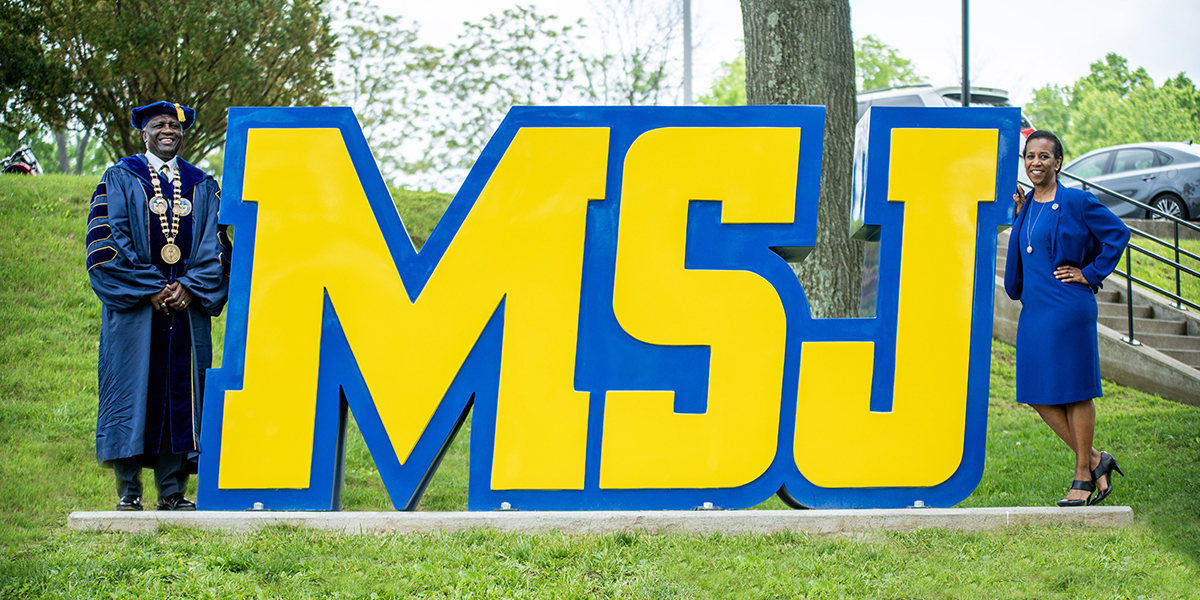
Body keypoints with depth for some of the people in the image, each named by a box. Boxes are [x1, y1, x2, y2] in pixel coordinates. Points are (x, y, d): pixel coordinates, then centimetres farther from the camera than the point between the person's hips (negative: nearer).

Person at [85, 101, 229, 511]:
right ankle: (128, 492, -2)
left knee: (181, 393, -1)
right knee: (133, 388, -6)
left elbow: (215, 245, 9)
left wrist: (190, 288, -8)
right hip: (133, 308, -3)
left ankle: (172, 492, 2)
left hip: (187, 306, 3)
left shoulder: (202, 186, 15)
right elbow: (106, 242, -3)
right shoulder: (120, 179, 6)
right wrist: (149, 290, -12)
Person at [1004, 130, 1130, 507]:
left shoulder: (1076, 202, -9)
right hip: (1034, 310, 8)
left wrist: (1090, 274, -7)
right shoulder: (1027, 206, 11)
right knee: (1038, 395, 6)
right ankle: (1094, 460, 17)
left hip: (1068, 309, -8)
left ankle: (1083, 476, 10)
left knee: (1074, 391, 0)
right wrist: (1019, 213, 12)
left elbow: (1117, 235, -6)